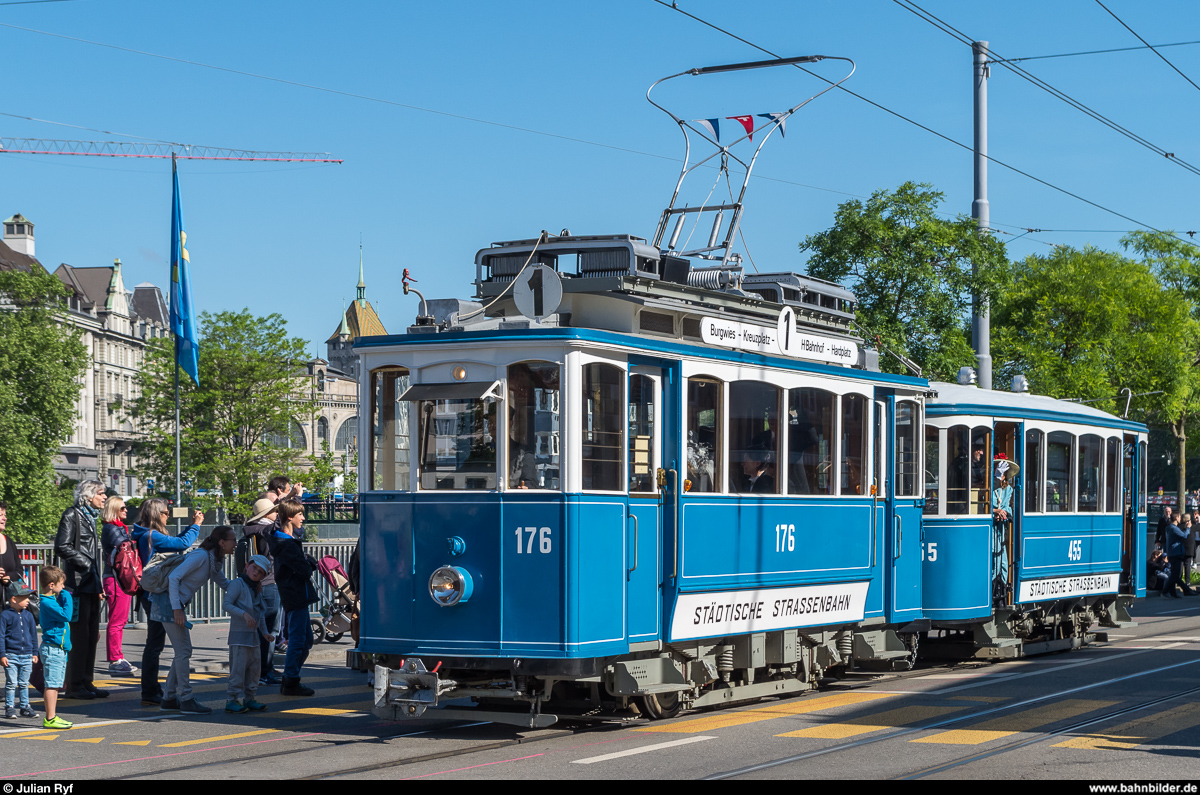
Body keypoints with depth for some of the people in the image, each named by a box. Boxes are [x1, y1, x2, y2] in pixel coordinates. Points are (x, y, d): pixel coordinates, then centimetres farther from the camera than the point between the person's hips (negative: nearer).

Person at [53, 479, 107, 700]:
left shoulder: (90, 517, 20)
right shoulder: (72, 516, -6)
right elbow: (62, 547, -16)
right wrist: (85, 564, -14)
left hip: (91, 585, 9)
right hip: (77, 584, -9)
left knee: (91, 635, 8)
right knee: (79, 635, -8)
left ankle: (86, 682, 13)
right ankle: (73, 686, -4)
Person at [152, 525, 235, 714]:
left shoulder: (217, 561, 8)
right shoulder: (201, 556, -19)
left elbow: (224, 584, 25)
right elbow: (174, 577, -22)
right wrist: (177, 609, -25)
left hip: (178, 603, 10)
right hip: (168, 600, -10)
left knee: (183, 652, 11)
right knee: (183, 651, -8)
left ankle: (168, 699, 16)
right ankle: (186, 700, -5)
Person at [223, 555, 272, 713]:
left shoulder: (257, 590, 16)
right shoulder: (237, 584, -9)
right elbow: (227, 604, -19)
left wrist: (264, 632, 20)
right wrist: (244, 614, -29)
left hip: (253, 635, 8)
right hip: (238, 634, -8)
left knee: (254, 666, 11)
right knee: (238, 667, -11)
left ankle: (249, 698, 18)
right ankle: (233, 700, -9)